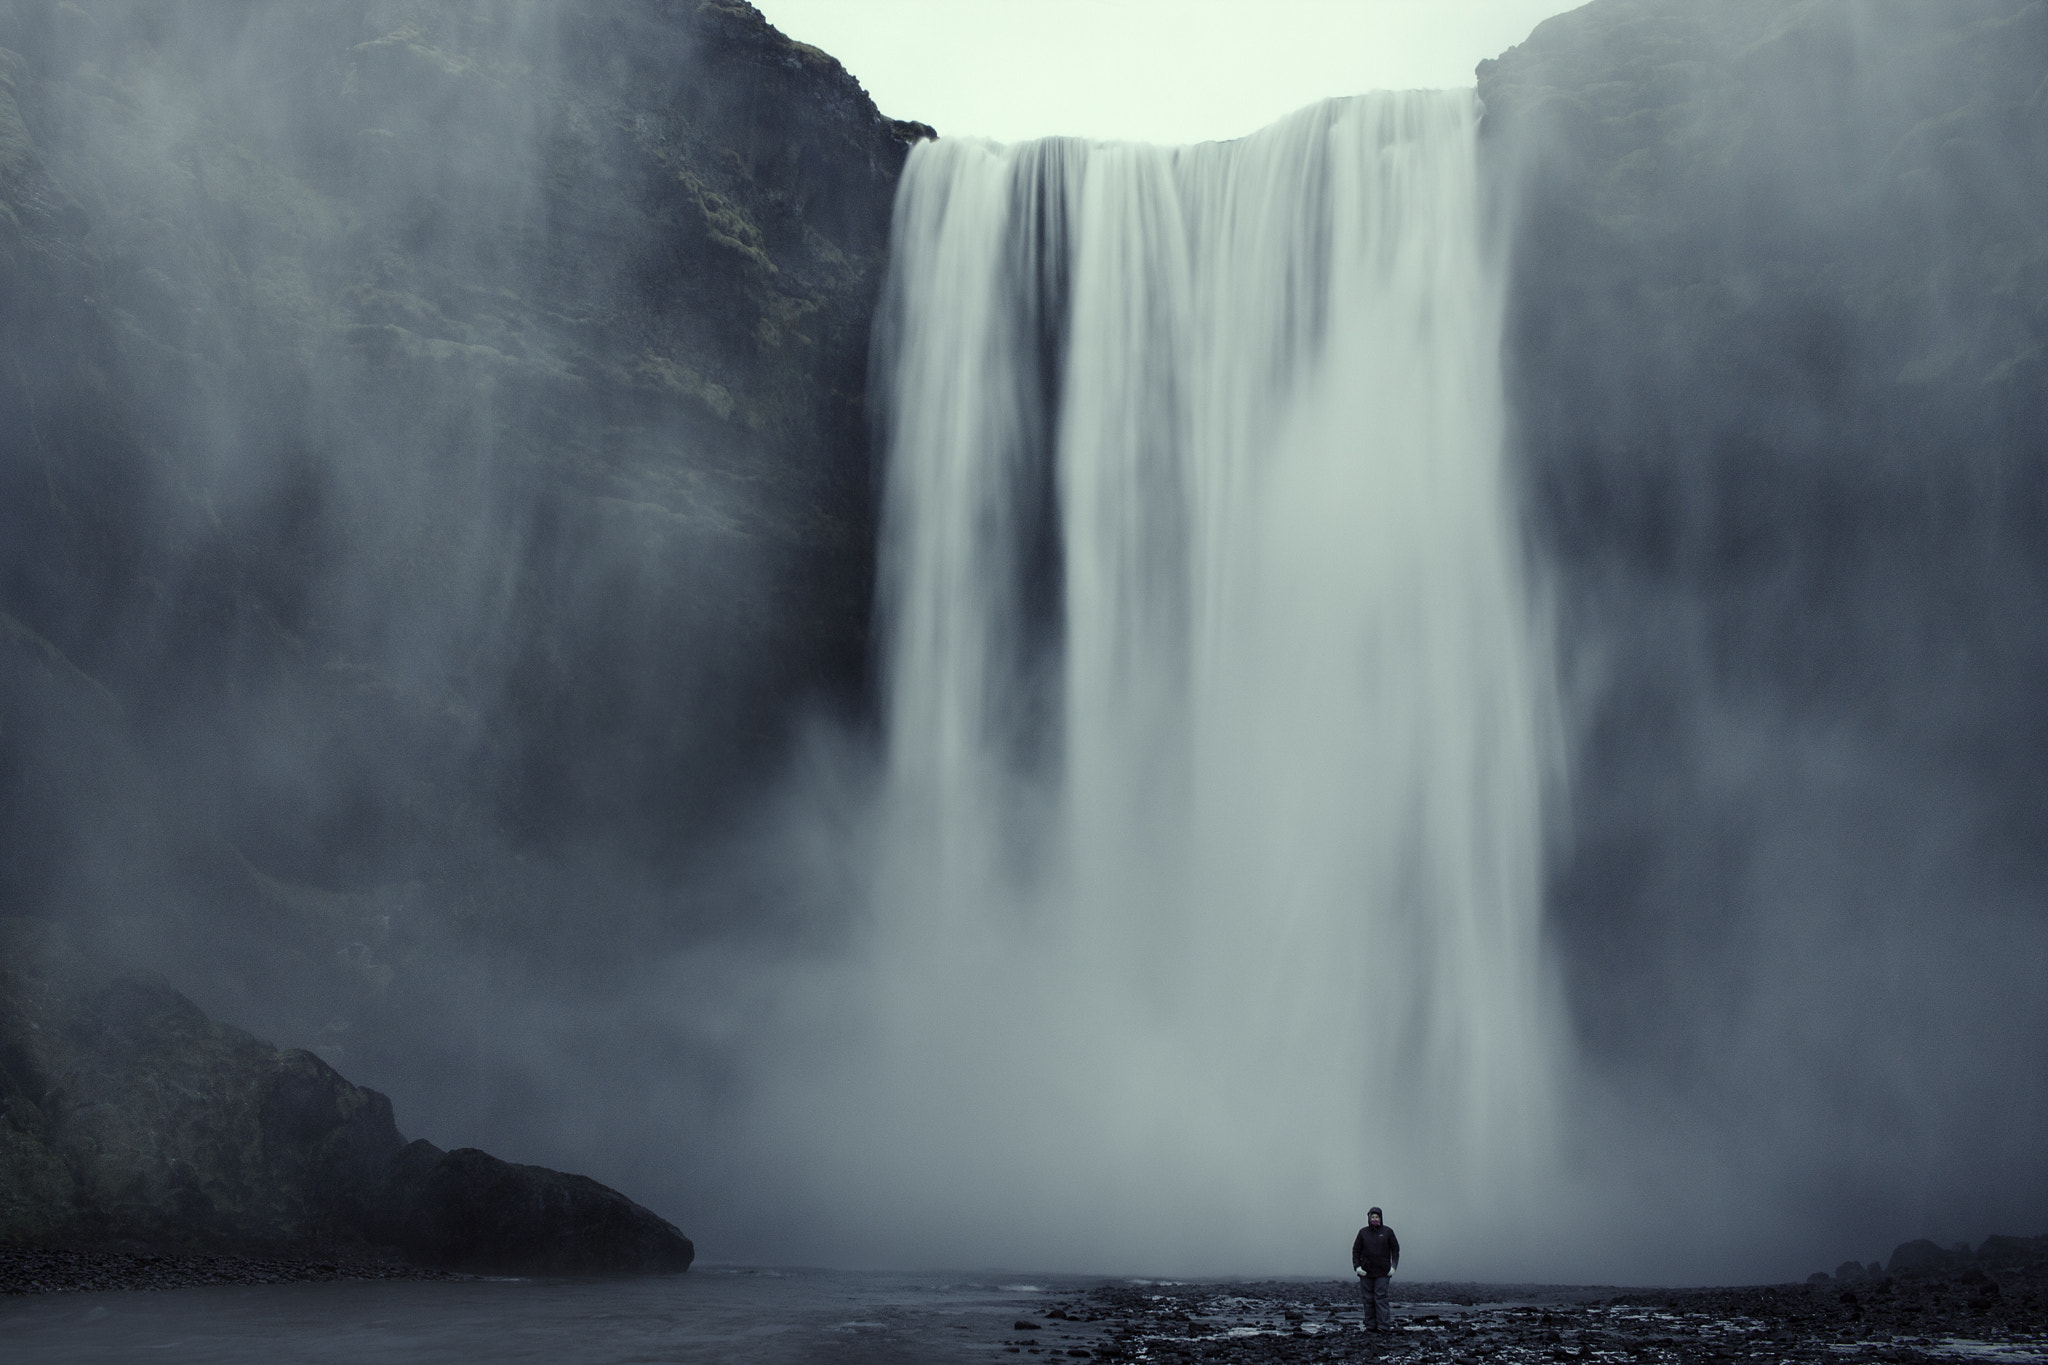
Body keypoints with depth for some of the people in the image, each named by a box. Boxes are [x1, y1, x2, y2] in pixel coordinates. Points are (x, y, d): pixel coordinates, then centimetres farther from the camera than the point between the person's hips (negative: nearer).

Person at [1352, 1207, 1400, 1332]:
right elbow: (1356, 1250, 9)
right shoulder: (1363, 1232, 7)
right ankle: (1370, 1325, 6)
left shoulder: (1387, 1231, 5)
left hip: (1382, 1272, -2)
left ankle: (1384, 1325, -11)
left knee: (1381, 1297, -10)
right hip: (1366, 1272, 2)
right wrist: (1357, 1266, -3)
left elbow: (1395, 1249, 8)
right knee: (1368, 1299, 1)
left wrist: (1393, 1266, -2)